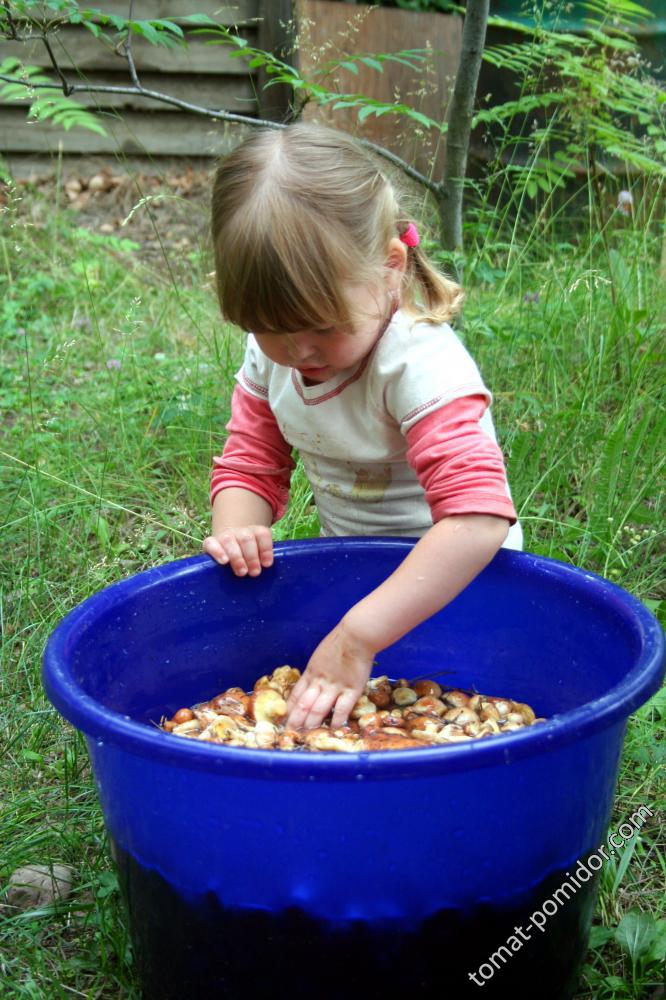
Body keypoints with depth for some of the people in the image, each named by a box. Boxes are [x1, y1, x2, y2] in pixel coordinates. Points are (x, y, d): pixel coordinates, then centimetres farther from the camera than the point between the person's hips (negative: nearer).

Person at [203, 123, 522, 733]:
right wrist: (235, 529, -23)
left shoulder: (422, 362, -30)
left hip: (450, 582, -5)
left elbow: (478, 518, -40)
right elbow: (250, 466, 2)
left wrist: (357, 638, -45)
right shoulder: (270, 358, -8)